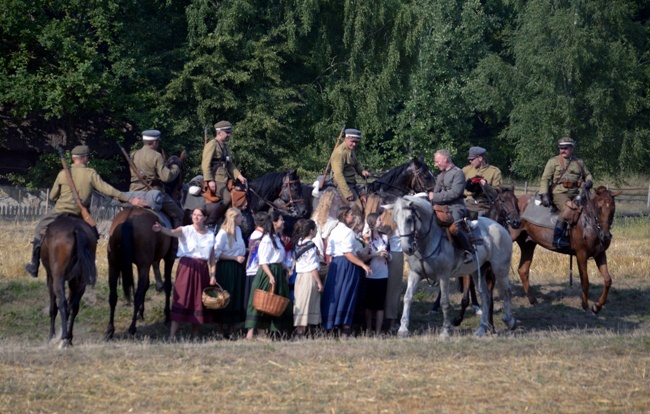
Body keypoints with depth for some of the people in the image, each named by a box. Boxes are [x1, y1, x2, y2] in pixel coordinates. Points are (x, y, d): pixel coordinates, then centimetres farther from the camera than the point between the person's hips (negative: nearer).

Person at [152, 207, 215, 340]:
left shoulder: (210, 235, 9)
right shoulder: (186, 230, -2)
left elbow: (212, 257, 11)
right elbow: (172, 232, -23)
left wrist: (213, 274, 3)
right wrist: (161, 229, -44)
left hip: (202, 269, 4)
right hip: (187, 267, -4)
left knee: (199, 301, 6)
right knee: (182, 298, -9)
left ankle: (195, 336, 17)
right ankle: (172, 335, -11)